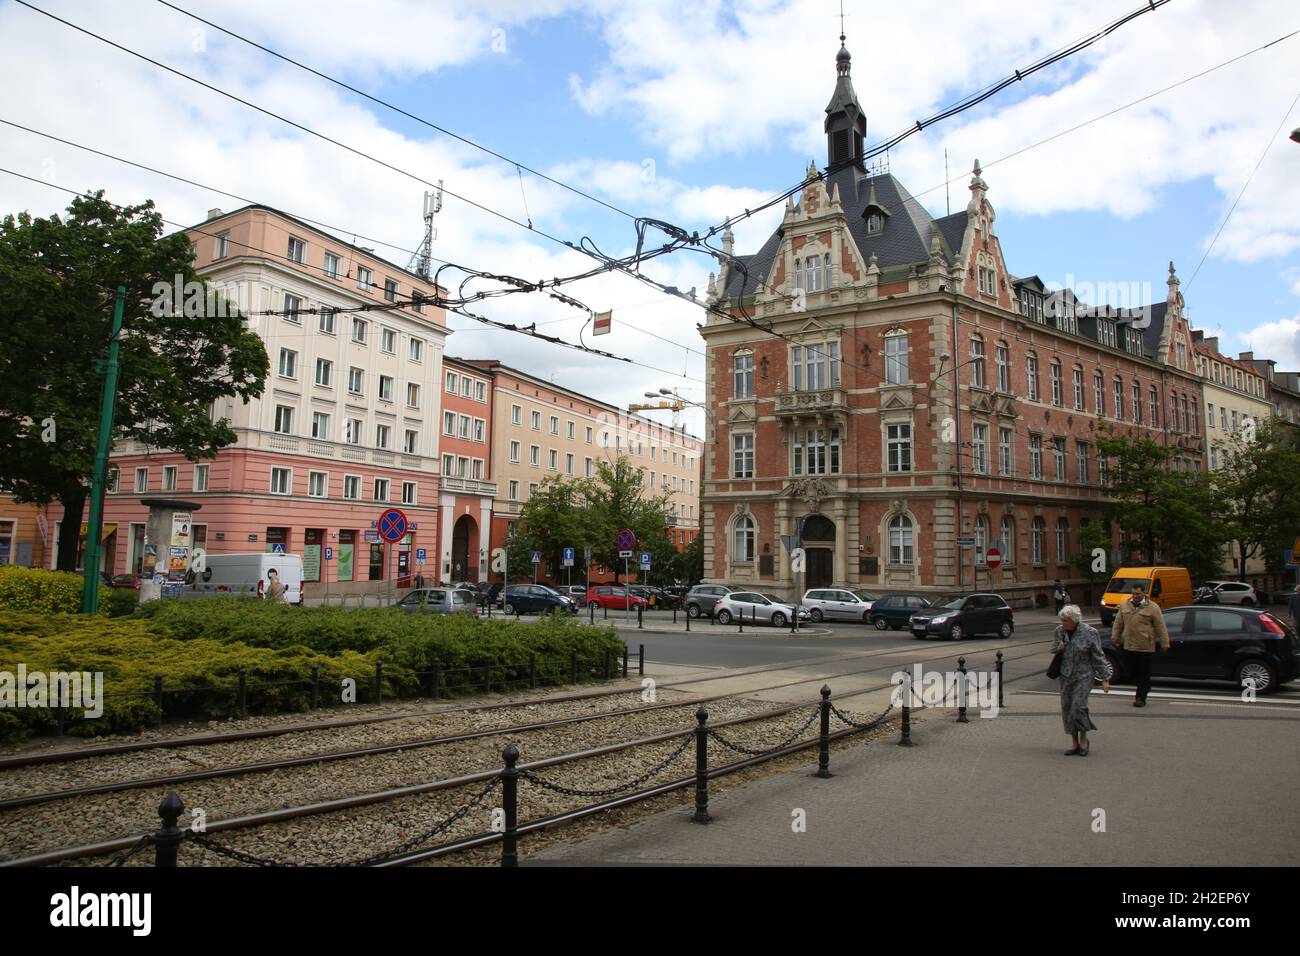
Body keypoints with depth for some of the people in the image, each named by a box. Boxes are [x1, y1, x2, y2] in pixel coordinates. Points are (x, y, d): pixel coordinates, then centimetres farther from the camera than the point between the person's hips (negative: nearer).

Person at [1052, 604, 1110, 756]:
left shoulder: (1089, 633, -10)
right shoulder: (1059, 631, 2)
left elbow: (1098, 657, -5)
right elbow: (1053, 652, 15)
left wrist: (1104, 679, -5)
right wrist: (1059, 648, -9)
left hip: (1083, 676, -5)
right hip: (1066, 676, 5)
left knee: (1078, 706, -14)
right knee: (1066, 708, 5)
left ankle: (1084, 739, 9)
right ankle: (1075, 744, 17)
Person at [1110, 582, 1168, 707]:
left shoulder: (1152, 608, -4)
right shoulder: (1124, 605, 9)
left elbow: (1161, 627, -4)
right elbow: (1118, 623, 16)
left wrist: (1165, 643, -5)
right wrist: (1115, 637, 14)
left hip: (1145, 647, -4)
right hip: (1129, 645, 4)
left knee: (1144, 673, 1)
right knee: (1129, 668, 6)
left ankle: (1141, 698, 9)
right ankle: (1145, 687, 31)